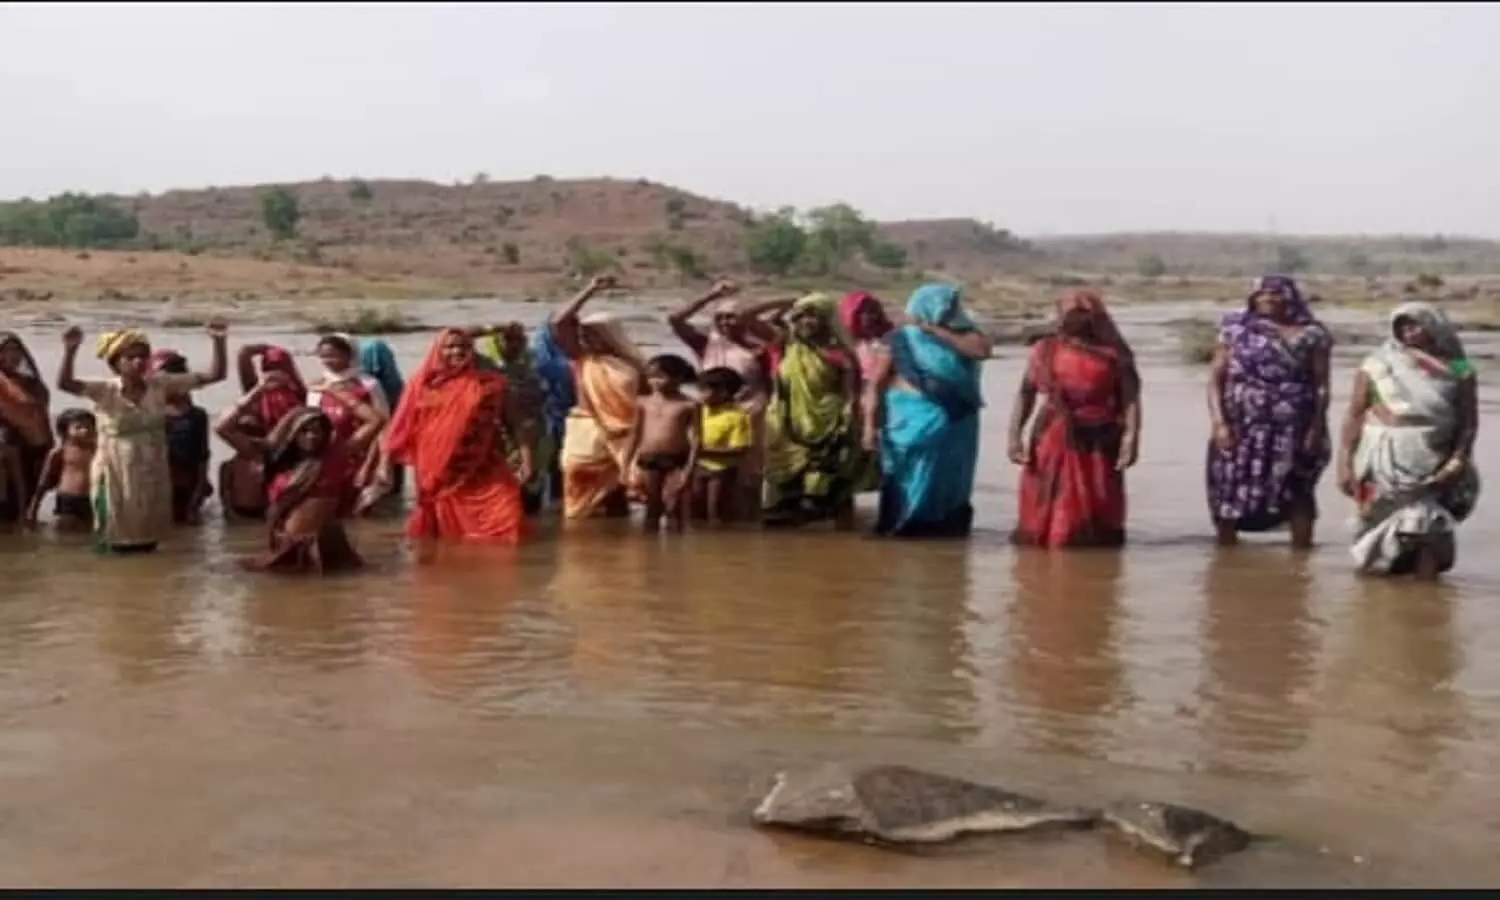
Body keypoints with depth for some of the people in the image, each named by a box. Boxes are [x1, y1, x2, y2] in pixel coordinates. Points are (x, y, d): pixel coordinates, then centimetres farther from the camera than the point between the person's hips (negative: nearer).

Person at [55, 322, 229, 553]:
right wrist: (70, 351, -43)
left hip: (152, 473, 3)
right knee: (119, 543, 4)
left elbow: (214, 375, -6)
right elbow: (64, 383, -28)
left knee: (149, 539, 14)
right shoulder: (105, 391, -10)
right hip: (117, 473, -3)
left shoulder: (160, 385, -3)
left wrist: (219, 342, -19)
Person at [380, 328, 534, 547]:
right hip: (439, 479, 1)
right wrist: (385, 462, 3)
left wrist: (526, 461, -7)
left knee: (504, 526, -14)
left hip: (485, 476, -1)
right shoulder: (423, 384, 4)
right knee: (445, 537, 9)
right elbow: (402, 427, 7)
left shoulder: (489, 384, 2)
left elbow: (515, 424, 2)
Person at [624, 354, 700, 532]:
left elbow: (695, 437, -6)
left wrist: (689, 468, -13)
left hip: (677, 461, -3)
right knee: (652, 504, 10)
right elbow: (635, 434, 10)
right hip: (649, 460, 3)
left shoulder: (689, 405, -5)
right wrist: (627, 463, 8)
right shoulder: (643, 403, 4)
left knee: (673, 504, -3)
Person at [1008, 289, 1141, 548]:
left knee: (1098, 515, 4)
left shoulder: (1113, 353, 1)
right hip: (1054, 442, 1)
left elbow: (1130, 398, -6)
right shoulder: (1045, 350, 7)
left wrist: (1131, 437, -19)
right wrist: (1015, 435, -3)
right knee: (1046, 512, 3)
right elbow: (1026, 393, 7)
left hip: (1099, 443, -1)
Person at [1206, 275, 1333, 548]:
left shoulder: (1310, 334, 5)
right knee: (1229, 495, -1)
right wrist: (1220, 423, -8)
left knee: (1298, 494, 3)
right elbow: (1215, 381, 4)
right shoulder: (1236, 329, 8)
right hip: (1241, 430, 1)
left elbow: (1321, 386, 3)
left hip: (1293, 431, 0)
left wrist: (1316, 428, -7)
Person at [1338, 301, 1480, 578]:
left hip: (1432, 462, 0)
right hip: (1382, 459, 0)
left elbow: (1469, 419, 2)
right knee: (1383, 520, 2)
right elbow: (1354, 414, 1)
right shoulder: (1378, 364, 3)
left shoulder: (1457, 369, 4)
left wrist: (1458, 460, -10)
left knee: (1427, 524, -3)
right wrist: (1345, 463, -5)